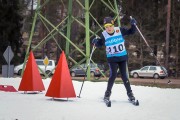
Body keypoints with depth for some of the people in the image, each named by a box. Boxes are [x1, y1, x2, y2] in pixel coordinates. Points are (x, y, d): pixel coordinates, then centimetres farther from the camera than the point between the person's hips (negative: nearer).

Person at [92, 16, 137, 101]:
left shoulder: (120, 30, -10)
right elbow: (99, 44, 4)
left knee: (124, 75, 5)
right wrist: (96, 42, -17)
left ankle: (129, 93, 17)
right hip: (112, 58, -1)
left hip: (123, 57, 1)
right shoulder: (104, 35, -10)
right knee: (113, 75, -13)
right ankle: (108, 92, 4)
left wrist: (133, 25, -15)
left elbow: (131, 32, 2)